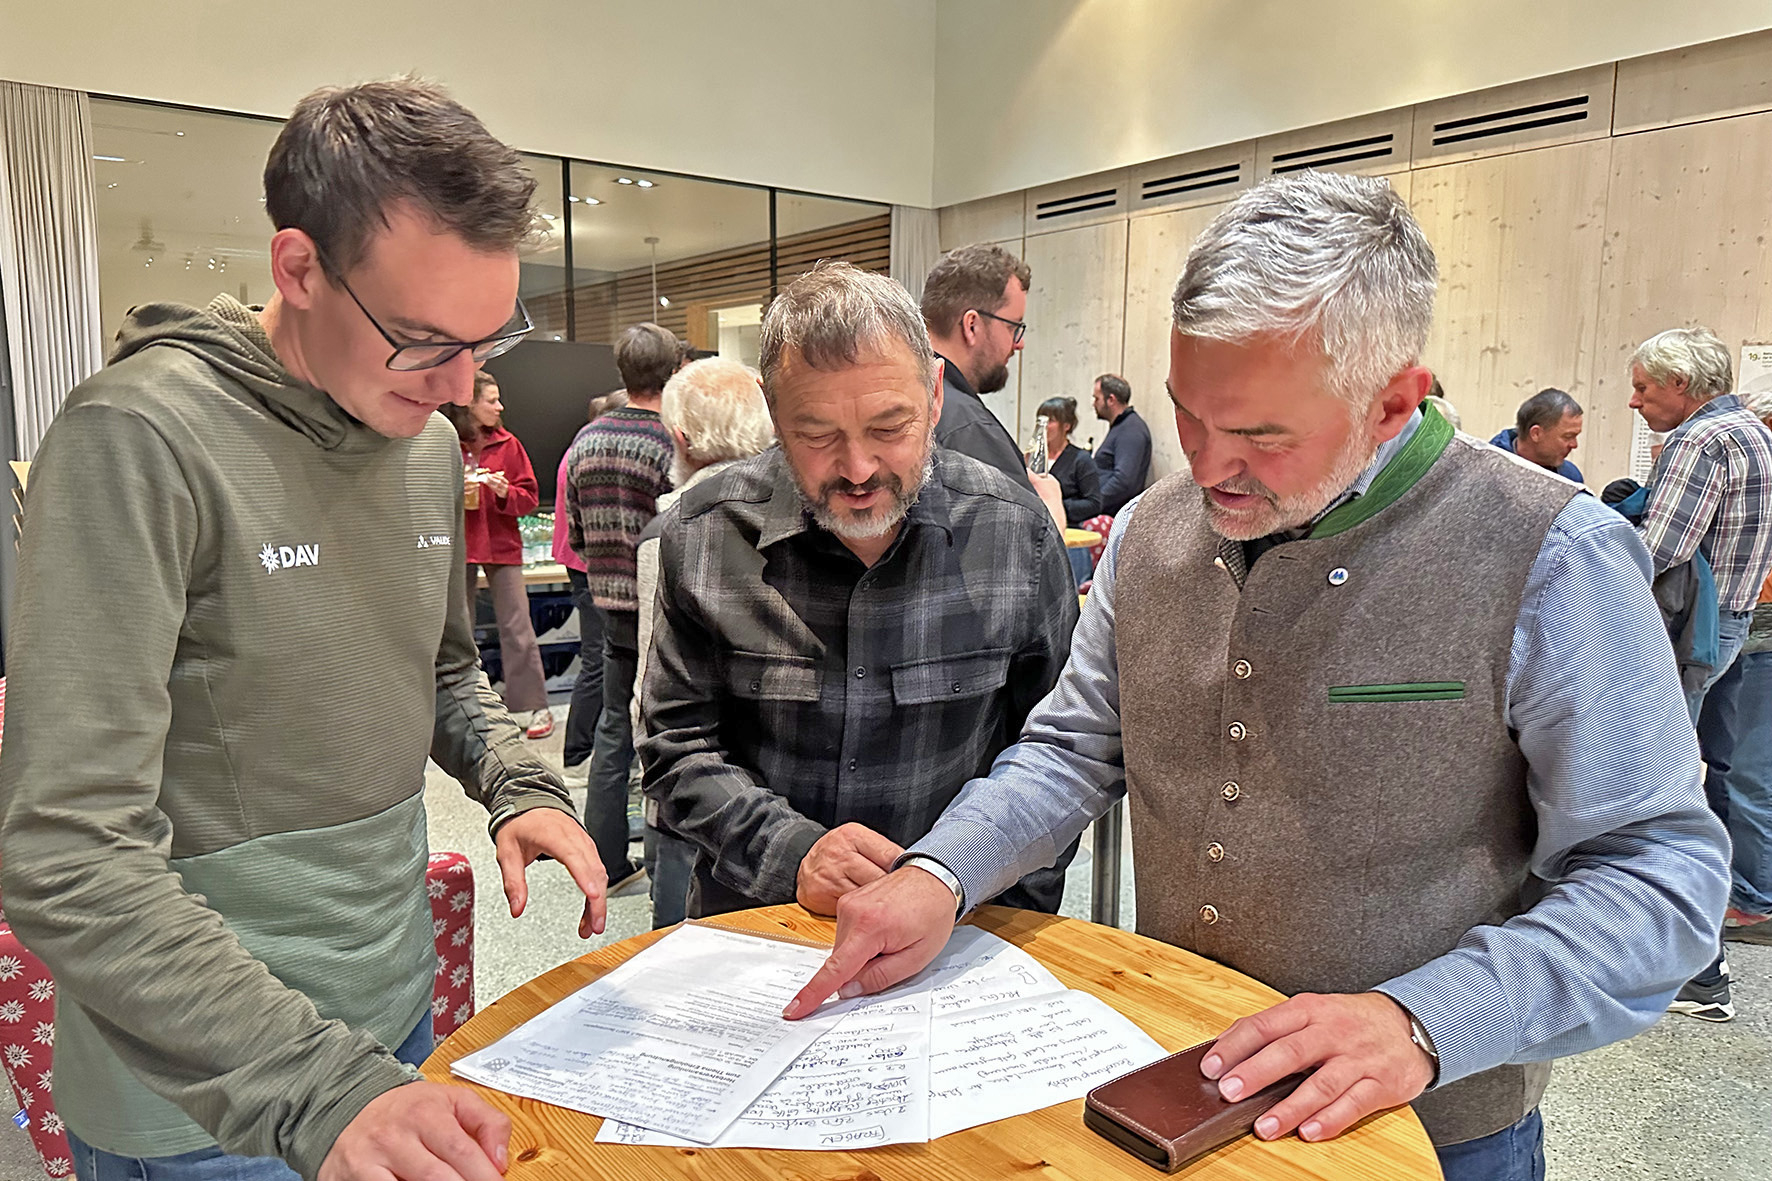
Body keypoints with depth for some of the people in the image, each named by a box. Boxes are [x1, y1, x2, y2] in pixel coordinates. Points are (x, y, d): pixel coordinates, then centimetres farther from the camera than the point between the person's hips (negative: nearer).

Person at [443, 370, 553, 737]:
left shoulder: (507, 444, 4)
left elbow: (530, 497, 4)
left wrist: (505, 492, -15)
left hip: (502, 545, 0)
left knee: (517, 630, -2)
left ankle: (532, 707, 5)